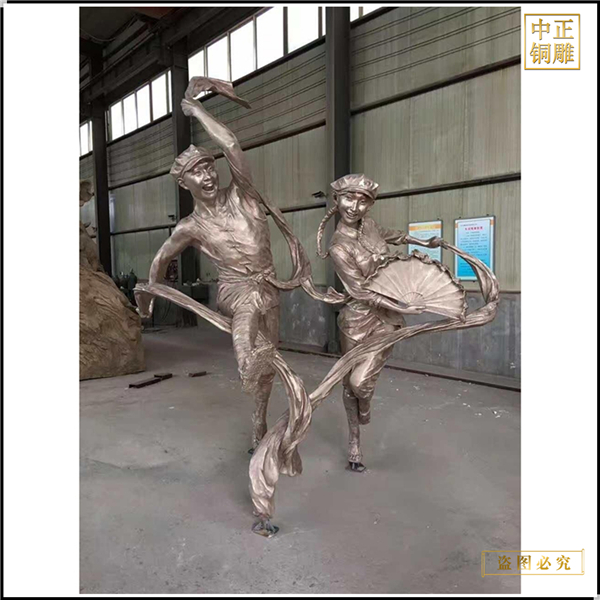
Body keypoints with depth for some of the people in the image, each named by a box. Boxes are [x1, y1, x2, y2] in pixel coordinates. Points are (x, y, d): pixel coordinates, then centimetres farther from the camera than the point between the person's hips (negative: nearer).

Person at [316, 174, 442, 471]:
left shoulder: (369, 225, -1)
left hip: (387, 317, 3)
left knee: (360, 382, -13)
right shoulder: (339, 248, -17)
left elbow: (391, 235, 23)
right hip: (358, 317, -3)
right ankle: (354, 441, 33)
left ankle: (364, 403, 25)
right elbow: (361, 292, -19)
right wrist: (402, 309, -20)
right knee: (349, 382, 10)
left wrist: (425, 243, 29)